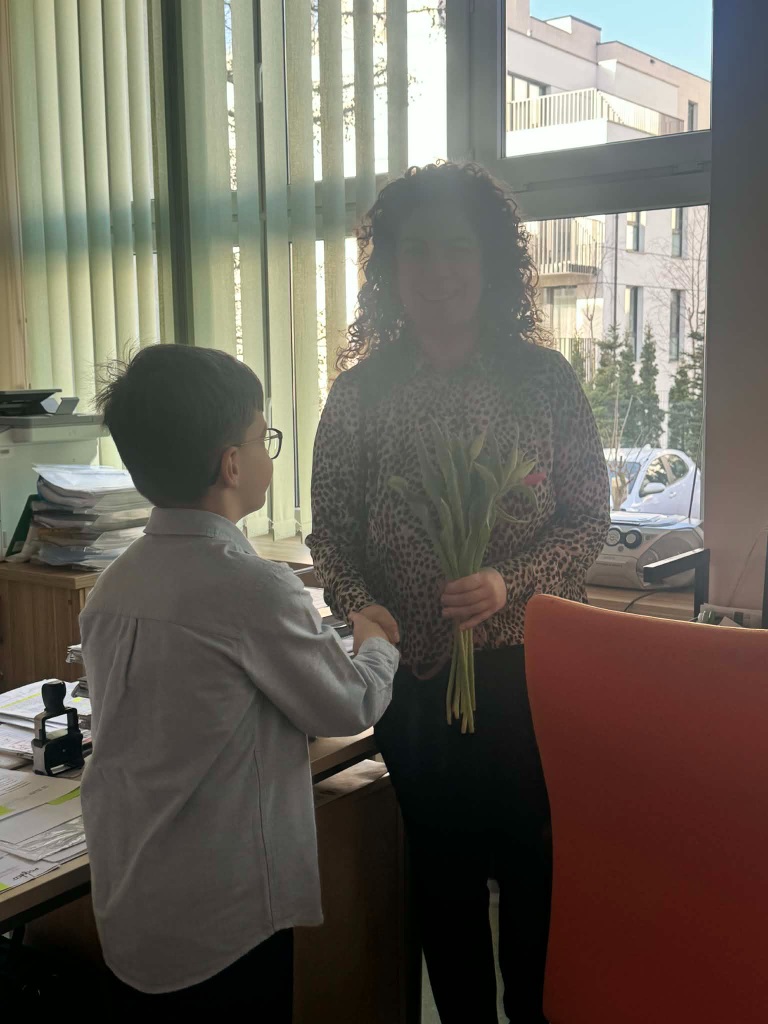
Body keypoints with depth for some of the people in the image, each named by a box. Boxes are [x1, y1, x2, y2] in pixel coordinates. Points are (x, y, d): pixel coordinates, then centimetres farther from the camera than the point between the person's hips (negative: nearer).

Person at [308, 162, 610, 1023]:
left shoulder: (543, 377, -4)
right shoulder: (359, 393, -1)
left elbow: (588, 519, -2)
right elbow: (330, 533, 2)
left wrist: (510, 583, -18)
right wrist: (360, 606, -16)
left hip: (526, 669, -1)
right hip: (410, 672, 1)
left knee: (532, 862, 10)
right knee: (443, 865, 15)